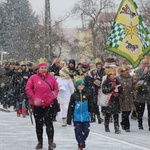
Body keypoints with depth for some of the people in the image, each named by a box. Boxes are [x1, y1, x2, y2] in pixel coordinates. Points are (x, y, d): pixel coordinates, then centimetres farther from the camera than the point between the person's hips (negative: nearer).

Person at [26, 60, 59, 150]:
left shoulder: (51, 78, 4)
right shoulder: (33, 78, -1)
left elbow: (56, 89, 10)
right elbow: (28, 89, -3)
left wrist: (53, 96, -8)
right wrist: (34, 98, -12)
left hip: (49, 104, 0)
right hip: (37, 105, 0)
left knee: (49, 123, -6)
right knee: (39, 124, 9)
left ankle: (51, 142, -5)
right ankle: (40, 142, 19)